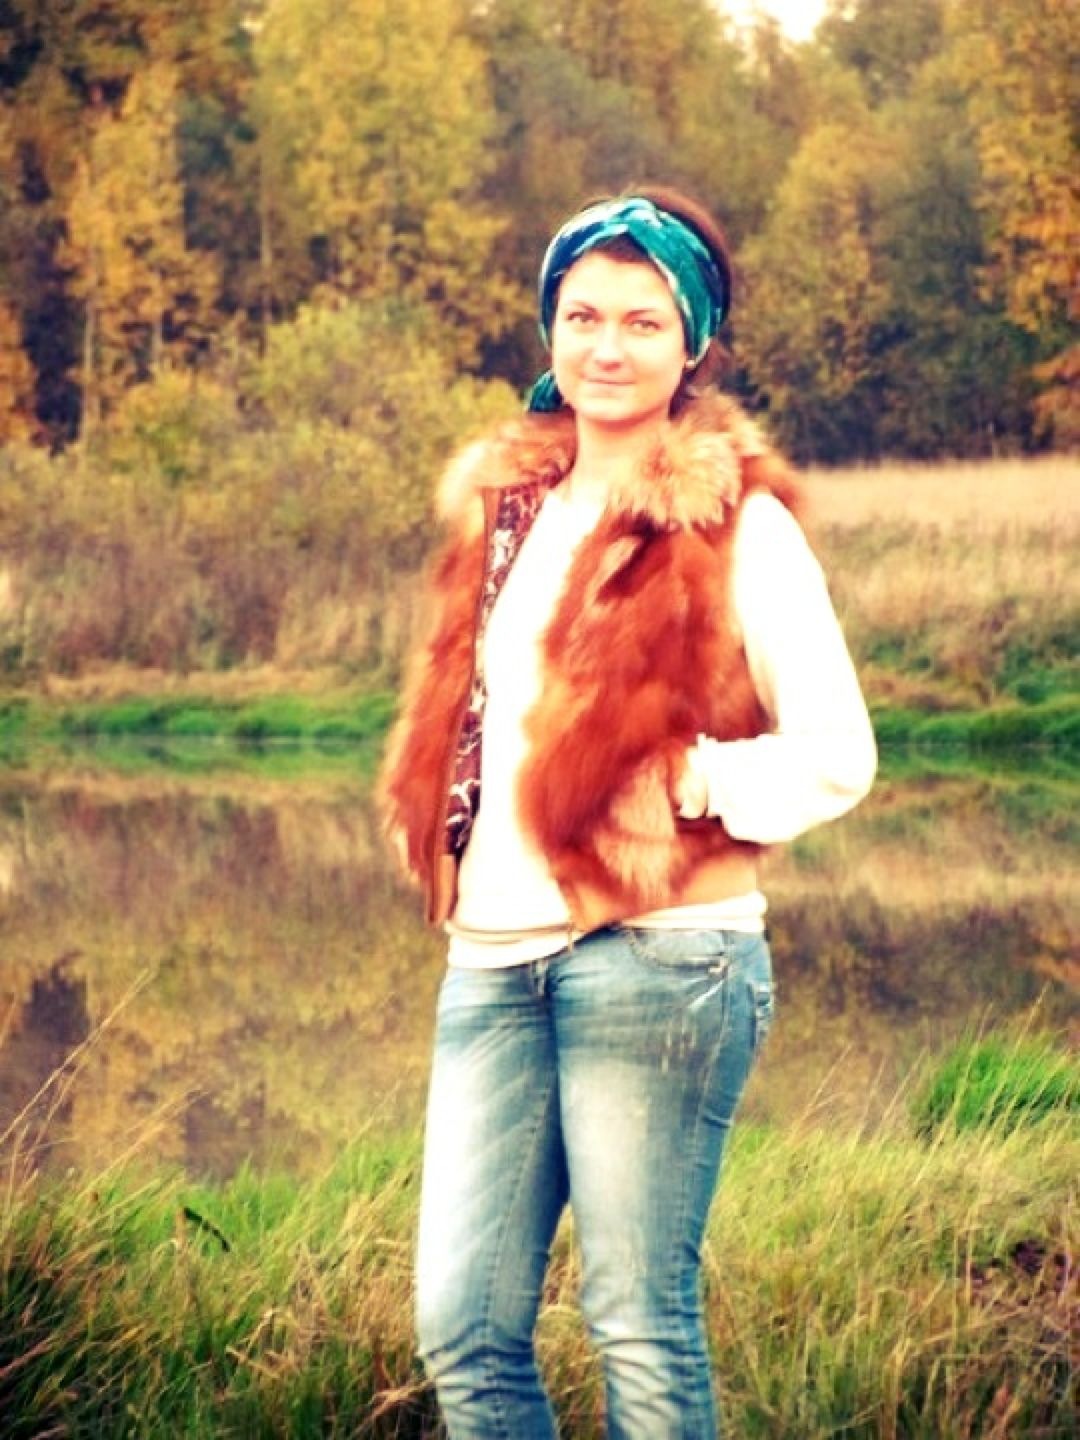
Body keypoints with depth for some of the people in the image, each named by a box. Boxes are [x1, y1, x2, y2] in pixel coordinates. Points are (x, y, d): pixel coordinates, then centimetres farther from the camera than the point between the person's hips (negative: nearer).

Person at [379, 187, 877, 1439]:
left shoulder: (736, 524, -1)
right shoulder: (505, 502, 16)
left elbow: (835, 756, -3)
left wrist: (685, 783, -12)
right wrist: (443, 841, 8)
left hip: (657, 950, -6)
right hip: (495, 952, 6)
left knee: (640, 1323, -2)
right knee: (461, 1323, 2)